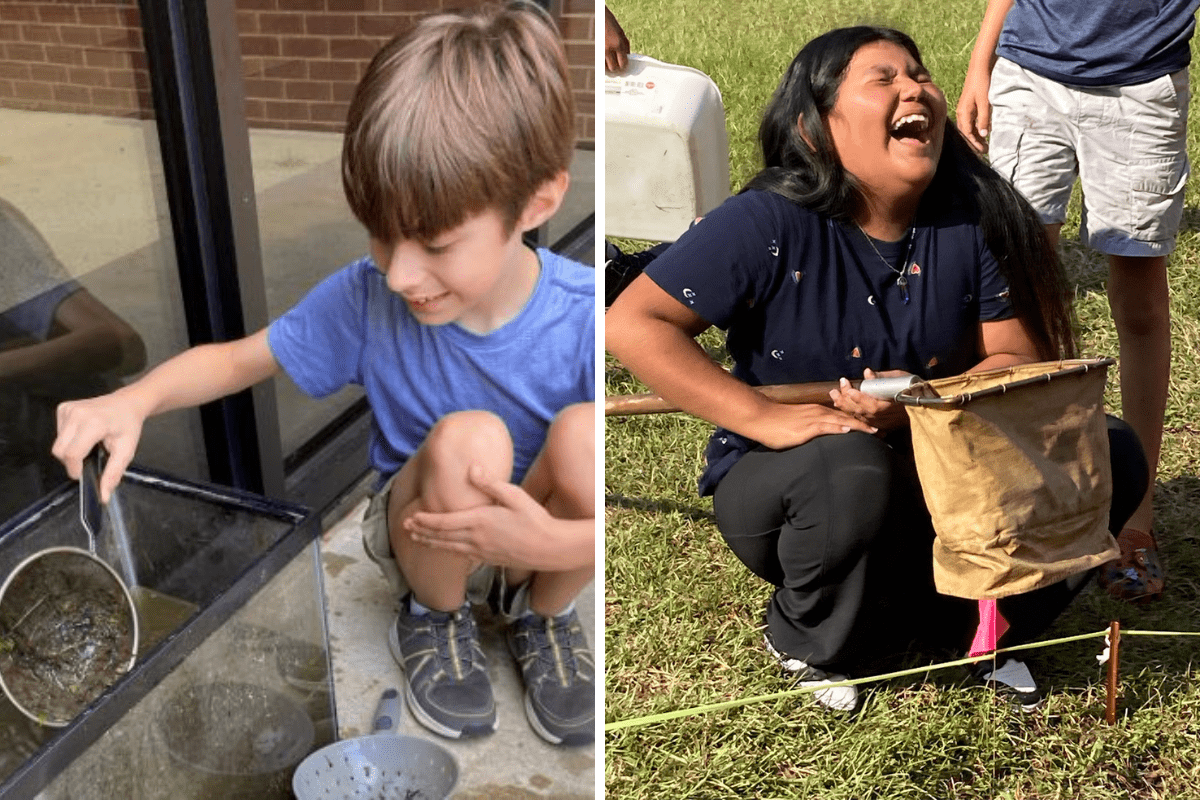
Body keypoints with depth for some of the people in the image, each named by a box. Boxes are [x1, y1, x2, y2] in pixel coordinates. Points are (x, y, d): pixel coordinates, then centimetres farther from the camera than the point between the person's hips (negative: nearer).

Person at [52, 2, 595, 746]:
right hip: (423, 537, 1)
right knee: (467, 440, -34)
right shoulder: (366, 296, -16)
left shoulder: (584, 319, -23)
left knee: (582, 434, -34)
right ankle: (436, 614, 0)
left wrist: (553, 544, -36)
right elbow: (237, 359, -3)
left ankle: (541, 611, -1)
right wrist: (132, 401, -22)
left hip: (544, 545, 0)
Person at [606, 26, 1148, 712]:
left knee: (1112, 454, -12)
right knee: (848, 470, -38)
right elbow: (632, 324, -25)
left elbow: (1017, 361, -6)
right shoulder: (771, 225, -21)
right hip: (779, 480, -3)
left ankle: (974, 626, 9)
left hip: (936, 470, 4)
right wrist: (768, 418, -31)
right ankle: (808, 643, -4)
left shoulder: (975, 219, -9)